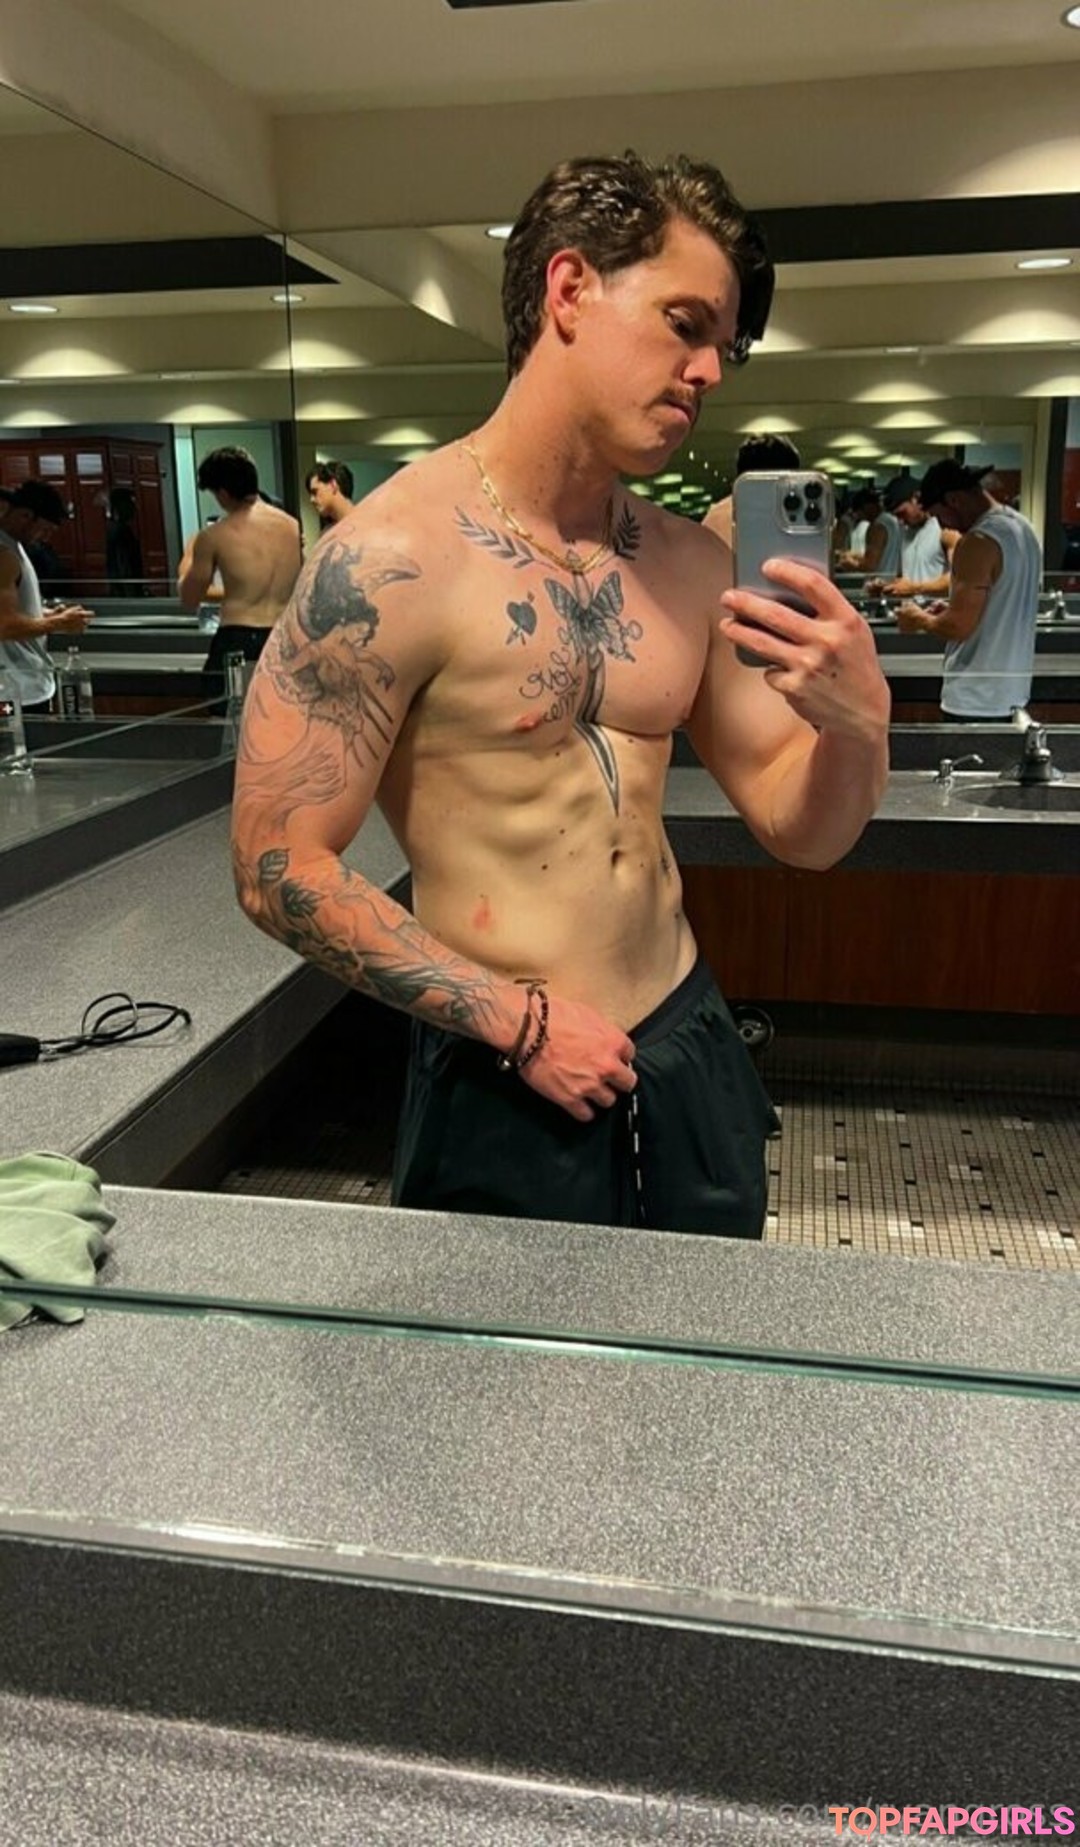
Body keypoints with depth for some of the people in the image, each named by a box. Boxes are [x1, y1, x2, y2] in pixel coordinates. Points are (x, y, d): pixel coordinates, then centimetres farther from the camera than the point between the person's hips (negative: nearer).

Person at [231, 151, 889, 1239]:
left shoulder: (692, 566, 2)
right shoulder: (392, 559, -16)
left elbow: (801, 832, 6)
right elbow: (279, 868, -15)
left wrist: (857, 720, -15)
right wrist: (515, 1022, -15)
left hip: (692, 1055, 6)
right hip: (505, 1090, -5)